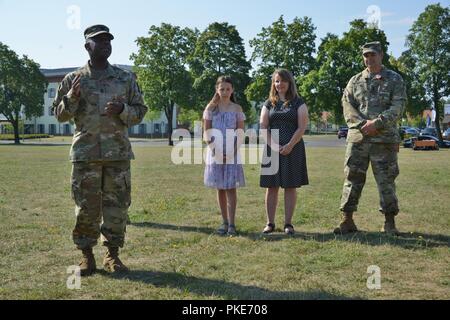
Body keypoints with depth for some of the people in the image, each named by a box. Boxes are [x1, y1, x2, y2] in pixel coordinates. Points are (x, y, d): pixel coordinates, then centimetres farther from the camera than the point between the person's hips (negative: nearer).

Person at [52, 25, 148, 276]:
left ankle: (113, 255, 16)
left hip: (119, 153, 1)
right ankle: (87, 256, 16)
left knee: (117, 206, 4)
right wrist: (73, 97, -10)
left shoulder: (126, 79, 10)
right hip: (86, 154, -1)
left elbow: (140, 112, 10)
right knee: (86, 208, 3)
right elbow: (60, 114, 9)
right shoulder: (74, 79, 8)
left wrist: (122, 109, -10)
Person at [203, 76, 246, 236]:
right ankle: (224, 222, 15)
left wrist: (233, 149, -11)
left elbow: (240, 132, 2)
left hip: (232, 153, -1)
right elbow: (206, 131, 4)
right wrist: (209, 140, -16)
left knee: (231, 187, -6)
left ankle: (232, 224, -5)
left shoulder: (237, 109, 5)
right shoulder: (211, 108, 7)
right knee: (220, 188, 6)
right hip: (216, 152, 1)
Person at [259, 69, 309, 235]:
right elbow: (263, 127, 3)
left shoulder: (298, 103, 4)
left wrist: (290, 146, -15)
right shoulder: (269, 103, 10)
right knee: (271, 186, 3)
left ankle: (288, 223, 8)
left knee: (290, 186, 1)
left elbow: (302, 127, -4)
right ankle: (270, 223, 10)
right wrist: (273, 146, -10)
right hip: (272, 149, 2)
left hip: (293, 148, -2)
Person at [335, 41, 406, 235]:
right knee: (352, 178, 3)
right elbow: (347, 105, 3)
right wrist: (363, 124, -12)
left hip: (384, 139, -2)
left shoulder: (394, 80, 7)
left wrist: (377, 122, -17)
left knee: (386, 181, 2)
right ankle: (347, 220, 10)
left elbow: (398, 106, -4)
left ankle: (389, 223, 12)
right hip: (357, 138, 2)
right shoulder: (355, 81, 13)